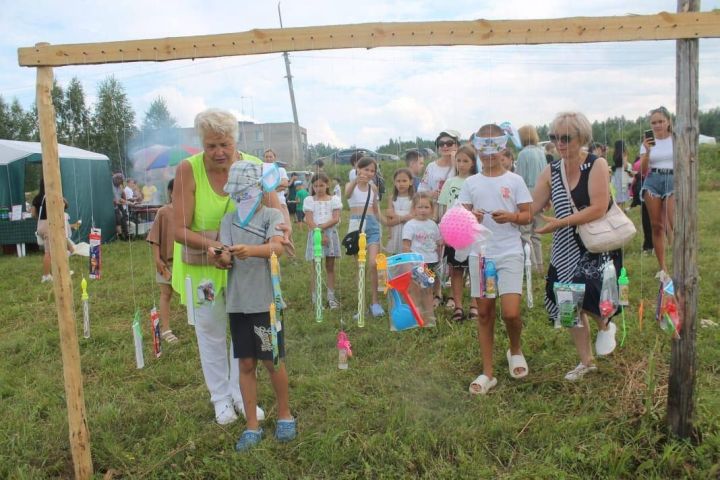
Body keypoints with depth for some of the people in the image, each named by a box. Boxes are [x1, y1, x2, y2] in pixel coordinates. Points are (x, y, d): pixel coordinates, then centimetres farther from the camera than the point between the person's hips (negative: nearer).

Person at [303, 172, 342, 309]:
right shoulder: (309, 200, 4)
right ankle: (315, 297, 6)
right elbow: (309, 221, -5)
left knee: (330, 267, 7)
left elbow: (335, 219, -4)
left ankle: (331, 296, 13)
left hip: (331, 233, 1)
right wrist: (319, 234, -16)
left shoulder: (334, 199, 6)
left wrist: (321, 226, -15)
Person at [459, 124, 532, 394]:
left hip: (510, 254, -2)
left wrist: (510, 216, -18)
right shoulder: (471, 183, 6)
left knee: (511, 313, -11)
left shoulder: (514, 180, 1)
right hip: (480, 255, 2)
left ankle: (515, 350, 23)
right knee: (484, 312, 6)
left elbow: (527, 217, 2)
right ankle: (488, 373, 17)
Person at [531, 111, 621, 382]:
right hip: (566, 249, 5)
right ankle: (586, 361, 28)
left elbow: (599, 208, -21)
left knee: (585, 291, -22)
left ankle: (604, 324, 15)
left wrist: (559, 223, -25)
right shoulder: (551, 171, 1)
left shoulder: (597, 165, -12)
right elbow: (531, 208, -1)